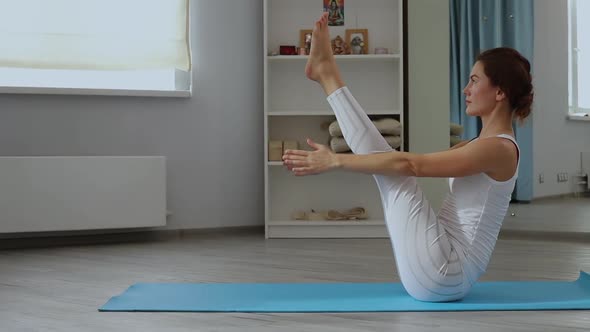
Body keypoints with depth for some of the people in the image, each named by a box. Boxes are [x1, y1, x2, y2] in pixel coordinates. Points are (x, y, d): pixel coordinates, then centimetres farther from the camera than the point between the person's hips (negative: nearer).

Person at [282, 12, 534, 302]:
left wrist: (335, 161, -18)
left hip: (441, 273, -9)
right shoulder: (483, 144, 15)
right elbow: (416, 162, 18)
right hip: (445, 272, 9)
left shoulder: (498, 148, -16)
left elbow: (410, 164, -21)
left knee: (395, 169, -6)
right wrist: (338, 159, 15)